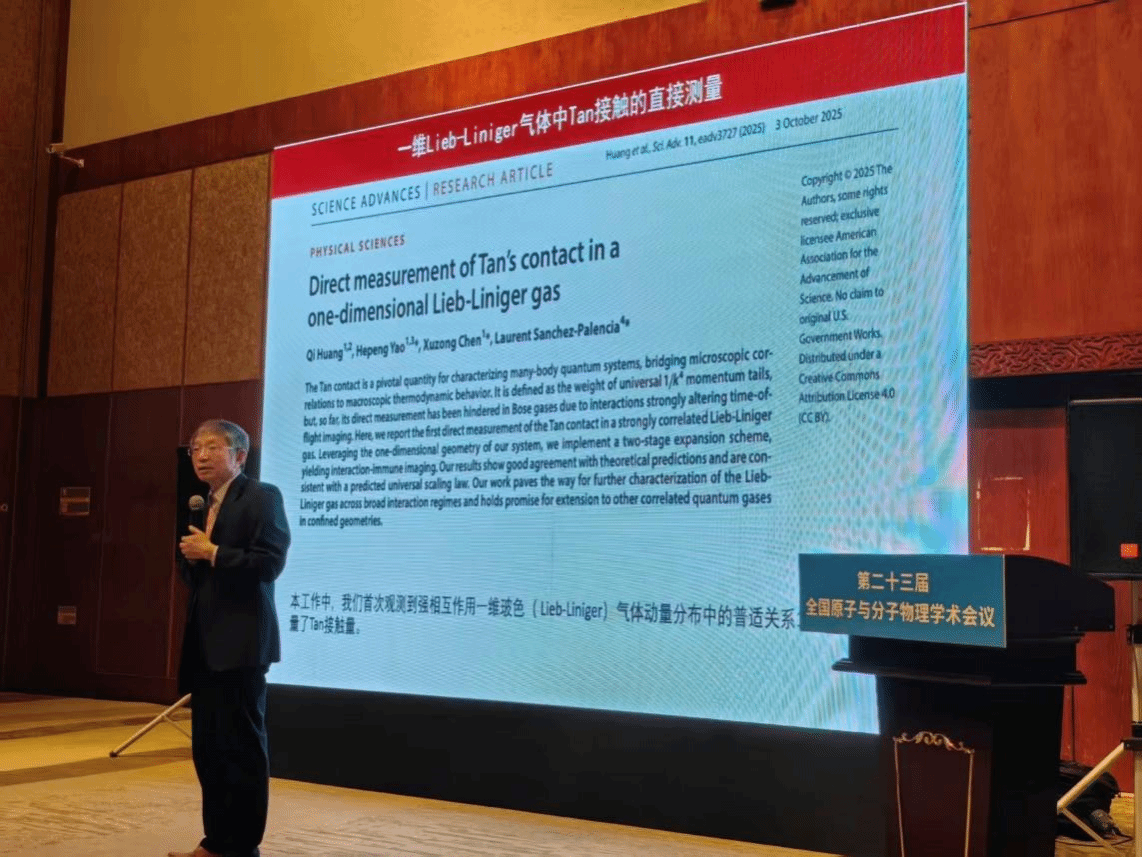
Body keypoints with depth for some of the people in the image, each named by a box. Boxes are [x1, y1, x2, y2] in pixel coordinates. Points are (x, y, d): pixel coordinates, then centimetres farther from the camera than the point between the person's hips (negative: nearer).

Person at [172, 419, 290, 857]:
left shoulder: (262, 497, -8)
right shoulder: (203, 506, 18)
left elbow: (269, 563, -19)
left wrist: (212, 552, -16)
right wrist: (189, 556, 1)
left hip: (240, 644, -9)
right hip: (205, 645, 9)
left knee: (242, 747, -2)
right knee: (208, 747, 13)